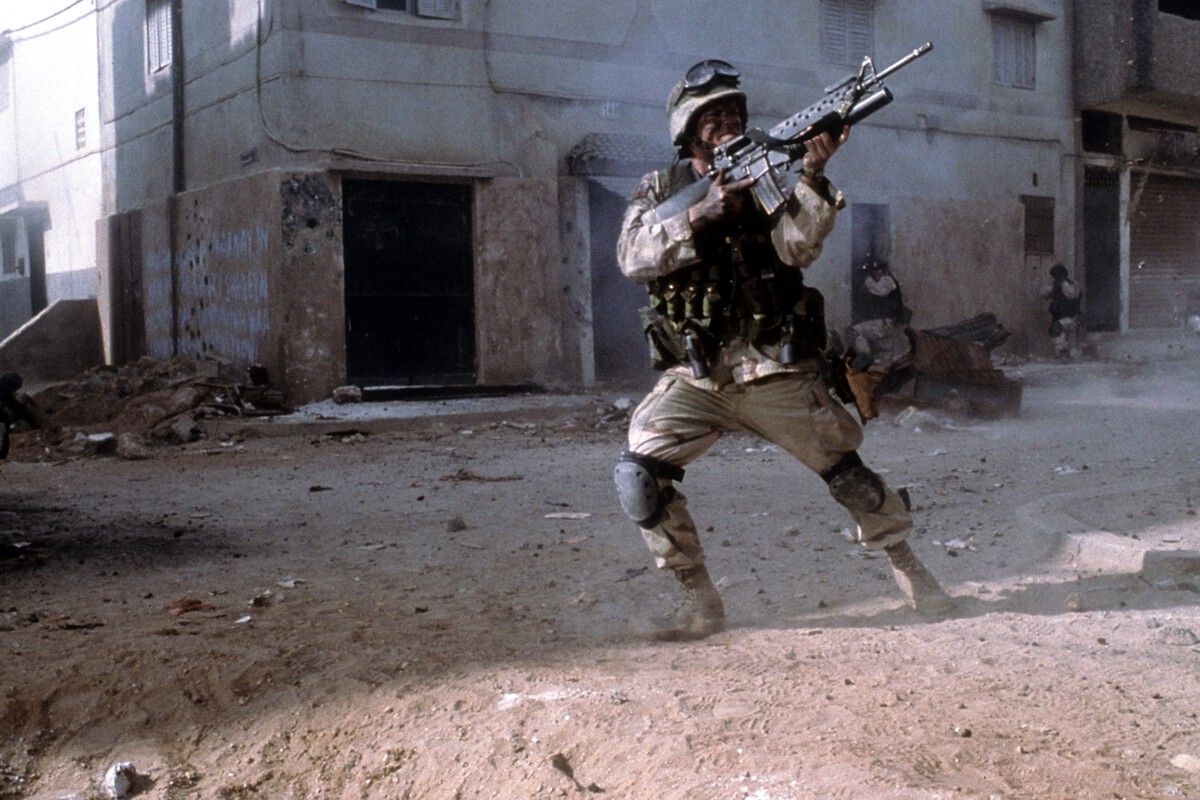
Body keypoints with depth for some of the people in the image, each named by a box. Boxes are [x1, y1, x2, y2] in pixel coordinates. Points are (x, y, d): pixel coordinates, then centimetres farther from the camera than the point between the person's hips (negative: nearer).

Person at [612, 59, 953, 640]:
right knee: (639, 474, -18)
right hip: (695, 379, 1)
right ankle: (700, 601, -3)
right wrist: (702, 212, -25)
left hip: (777, 375, 0)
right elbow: (634, 258, -14)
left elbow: (798, 248, -15)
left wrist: (812, 177, -30)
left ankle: (909, 569, 29)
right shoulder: (658, 192, 5)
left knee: (846, 472, 4)